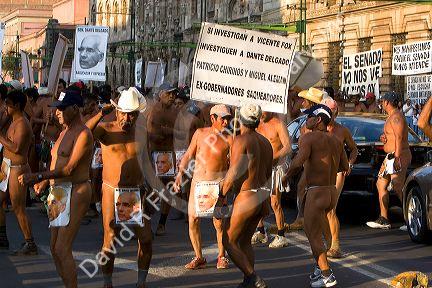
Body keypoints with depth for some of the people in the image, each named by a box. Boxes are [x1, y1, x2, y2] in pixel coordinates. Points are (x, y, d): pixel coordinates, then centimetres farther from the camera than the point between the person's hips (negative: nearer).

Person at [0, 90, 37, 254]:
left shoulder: (22, 124, -17)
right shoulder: (15, 122, 14)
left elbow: (16, 147, -28)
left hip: (17, 169, -10)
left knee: (18, 209, -5)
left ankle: (30, 245, 2)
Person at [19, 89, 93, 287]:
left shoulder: (83, 134, -14)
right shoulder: (64, 132, 15)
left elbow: (69, 168, -21)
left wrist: (37, 176, -26)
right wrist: (45, 182, 11)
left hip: (76, 193, -10)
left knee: (62, 249, -13)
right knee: (54, 248, 11)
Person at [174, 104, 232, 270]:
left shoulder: (229, 140, -1)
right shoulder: (200, 133, 5)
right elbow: (189, 155, 12)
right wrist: (180, 173, 2)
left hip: (218, 182, -3)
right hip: (198, 181, 3)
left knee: (218, 222, -7)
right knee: (193, 219, -2)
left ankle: (221, 256, 14)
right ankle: (199, 258, 12)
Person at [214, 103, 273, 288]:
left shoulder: (241, 140, -15)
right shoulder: (265, 142, 11)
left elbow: (233, 173, -19)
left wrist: (220, 200, -13)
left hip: (246, 197, -8)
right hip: (262, 197, 8)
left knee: (229, 241, 2)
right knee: (245, 241, 19)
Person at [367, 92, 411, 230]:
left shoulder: (396, 116, -14)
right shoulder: (392, 116, 19)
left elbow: (399, 137, -22)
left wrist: (397, 157, -28)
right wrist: (384, 138, 10)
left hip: (398, 156, -11)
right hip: (390, 156, 11)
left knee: (398, 188, -14)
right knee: (381, 184, 13)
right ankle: (383, 220, 15)